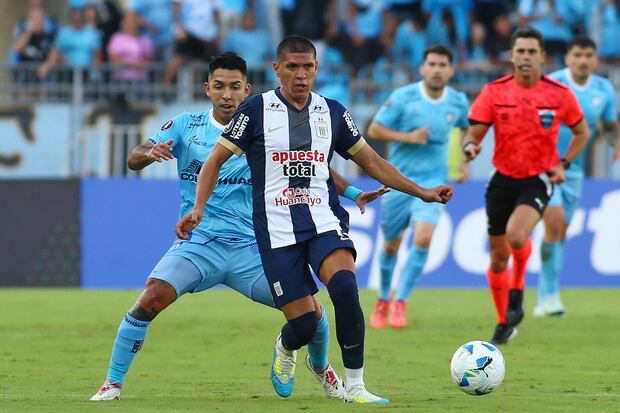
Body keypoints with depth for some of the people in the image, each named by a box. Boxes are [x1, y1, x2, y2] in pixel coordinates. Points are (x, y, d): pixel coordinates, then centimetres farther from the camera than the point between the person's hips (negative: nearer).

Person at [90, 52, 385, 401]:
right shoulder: (186, 126, 3)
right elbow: (134, 160, 1)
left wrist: (353, 193, -10)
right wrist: (150, 153, -23)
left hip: (250, 247, 1)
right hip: (197, 244, -1)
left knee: (309, 309, -9)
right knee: (150, 300, -25)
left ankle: (321, 367, 24)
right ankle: (113, 383, -9)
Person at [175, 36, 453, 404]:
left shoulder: (331, 112, 10)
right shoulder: (257, 110, 0)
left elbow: (371, 161, 18)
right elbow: (216, 160, 4)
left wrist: (422, 192, 14)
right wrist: (198, 209, -9)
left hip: (324, 221, 2)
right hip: (277, 231, -2)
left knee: (344, 286, -29)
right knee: (303, 324, -9)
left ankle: (355, 386, -18)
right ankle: (286, 349, 32)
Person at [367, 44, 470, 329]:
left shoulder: (458, 101, 0)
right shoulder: (403, 97, -10)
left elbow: (468, 128, 20)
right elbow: (374, 130, -7)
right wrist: (407, 137, -19)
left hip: (432, 180, 1)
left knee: (423, 237, -21)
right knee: (391, 244, 9)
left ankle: (400, 301, -9)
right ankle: (383, 300, 32)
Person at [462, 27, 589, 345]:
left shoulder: (560, 94, -5)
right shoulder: (494, 92, -5)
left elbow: (581, 132, 10)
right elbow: (474, 133, -5)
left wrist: (563, 163, -3)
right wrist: (470, 147, -28)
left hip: (538, 179, -2)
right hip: (503, 178, 2)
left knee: (516, 236, -29)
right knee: (498, 257, 6)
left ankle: (518, 289, 2)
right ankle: (504, 324, 26)